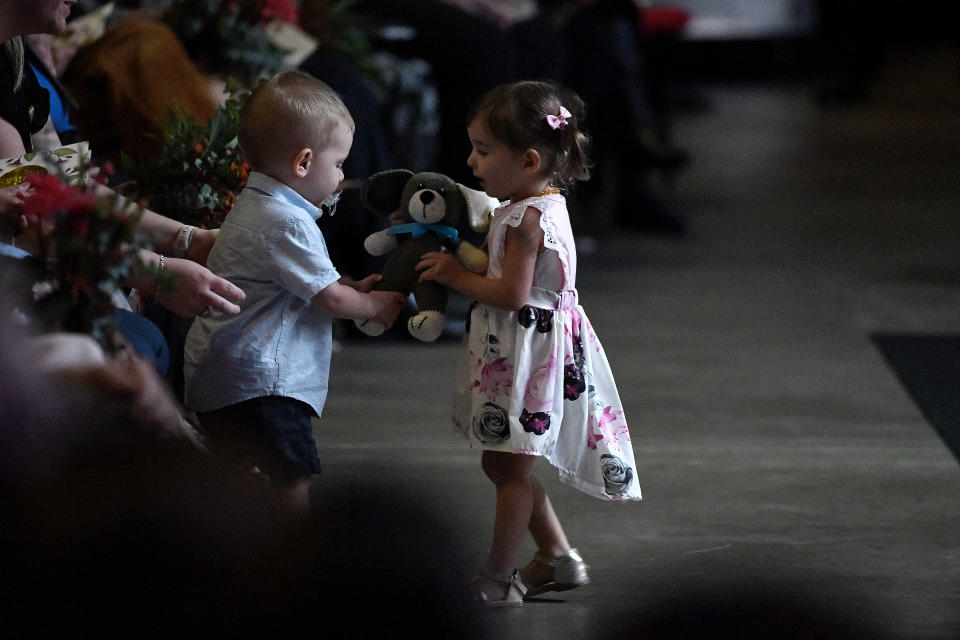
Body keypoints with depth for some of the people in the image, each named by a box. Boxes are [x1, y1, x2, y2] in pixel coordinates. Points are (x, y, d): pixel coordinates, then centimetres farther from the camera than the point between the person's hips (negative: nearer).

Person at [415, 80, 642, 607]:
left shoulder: (527, 218, -22)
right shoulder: (539, 206, 9)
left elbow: (513, 293, -26)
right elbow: (501, 264, 18)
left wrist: (456, 276, -15)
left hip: (526, 351, -10)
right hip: (513, 352, 10)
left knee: (509, 466, -1)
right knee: (503, 464, 18)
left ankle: (497, 581, 8)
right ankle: (558, 557, 25)